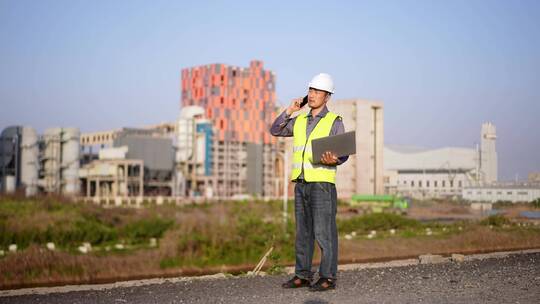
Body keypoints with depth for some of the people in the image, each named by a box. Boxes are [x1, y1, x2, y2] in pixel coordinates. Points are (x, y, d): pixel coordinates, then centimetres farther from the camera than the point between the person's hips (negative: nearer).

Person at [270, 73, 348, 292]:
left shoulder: (334, 121, -3)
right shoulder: (300, 120, 15)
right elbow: (275, 131, 17)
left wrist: (334, 160, -30)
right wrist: (289, 111, 7)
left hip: (322, 183, -6)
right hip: (301, 183, 6)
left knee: (323, 232, -6)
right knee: (303, 232, 8)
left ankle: (327, 278, 0)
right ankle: (303, 275, 14)